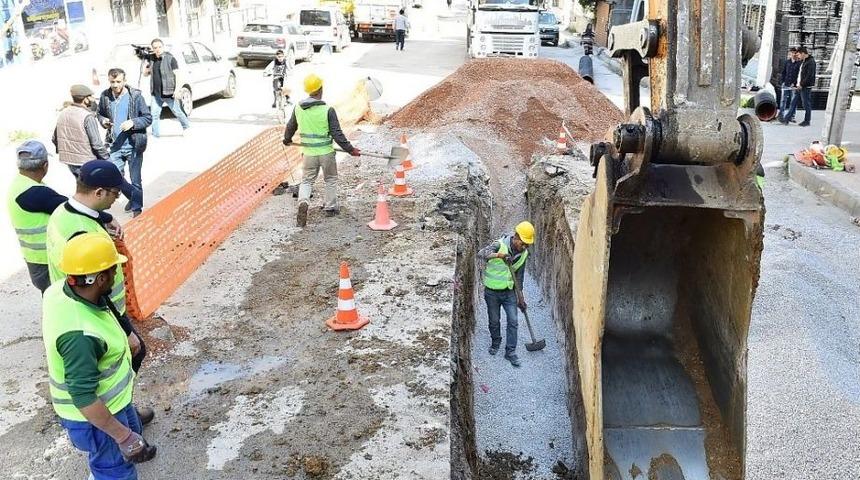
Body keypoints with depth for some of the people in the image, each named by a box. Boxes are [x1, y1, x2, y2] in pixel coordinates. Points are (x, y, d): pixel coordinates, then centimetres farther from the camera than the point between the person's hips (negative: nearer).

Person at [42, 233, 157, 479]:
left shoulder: (59, 290, -14)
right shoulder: (79, 335, -40)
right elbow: (83, 398, -34)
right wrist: (123, 436, -27)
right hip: (94, 414, -9)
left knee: (133, 431, 33)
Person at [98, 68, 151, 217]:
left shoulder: (135, 96, -10)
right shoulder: (105, 96, 1)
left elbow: (148, 118, -6)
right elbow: (100, 113, 17)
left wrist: (133, 122, -21)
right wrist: (103, 121, -5)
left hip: (133, 145, -3)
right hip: (115, 146, 4)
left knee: (135, 179, 6)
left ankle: (136, 208, 21)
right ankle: (132, 197, 32)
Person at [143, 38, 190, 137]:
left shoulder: (170, 58, -8)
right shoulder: (151, 58, 8)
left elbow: (177, 74, -10)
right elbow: (145, 74, 18)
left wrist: (177, 90, -18)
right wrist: (148, 70, -6)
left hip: (168, 92, -5)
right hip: (156, 93, 5)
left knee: (177, 112, 7)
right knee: (154, 114, 5)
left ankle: (187, 127, 28)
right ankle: (155, 134, 13)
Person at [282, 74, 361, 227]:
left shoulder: (298, 108, -2)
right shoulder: (328, 110, -16)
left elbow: (290, 126, 13)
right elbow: (337, 134, -15)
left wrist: (287, 139, 33)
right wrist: (350, 149, -6)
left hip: (308, 153, 3)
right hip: (326, 153, -3)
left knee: (307, 180, 13)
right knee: (331, 180, 18)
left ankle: (303, 202, -13)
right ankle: (330, 207, 28)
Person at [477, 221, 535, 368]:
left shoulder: (524, 253, -3)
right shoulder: (500, 245, -20)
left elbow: (519, 276, 8)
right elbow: (481, 253, -37)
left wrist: (520, 297, 11)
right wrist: (499, 255, -53)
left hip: (509, 291, 4)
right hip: (492, 291, -3)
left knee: (513, 321, -1)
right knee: (494, 321, 11)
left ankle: (510, 352, 10)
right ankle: (495, 343, 37)